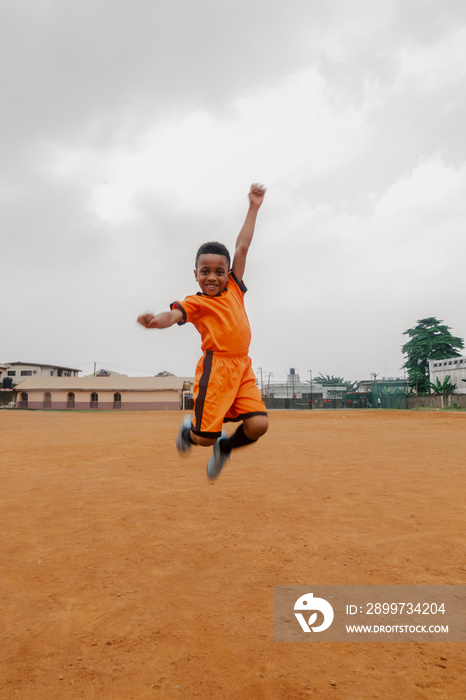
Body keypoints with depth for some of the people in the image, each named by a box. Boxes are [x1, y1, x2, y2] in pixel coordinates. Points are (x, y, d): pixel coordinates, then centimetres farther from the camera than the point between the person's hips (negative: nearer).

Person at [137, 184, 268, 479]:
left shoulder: (235, 289, 14)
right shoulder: (195, 303, 2)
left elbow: (242, 247, 14)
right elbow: (174, 315, -18)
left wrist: (254, 207, 16)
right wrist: (156, 320, -41)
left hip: (243, 367, 5)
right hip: (215, 368, -5)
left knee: (258, 425, -10)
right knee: (205, 437, -5)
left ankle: (224, 446, 22)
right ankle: (189, 429, 33)